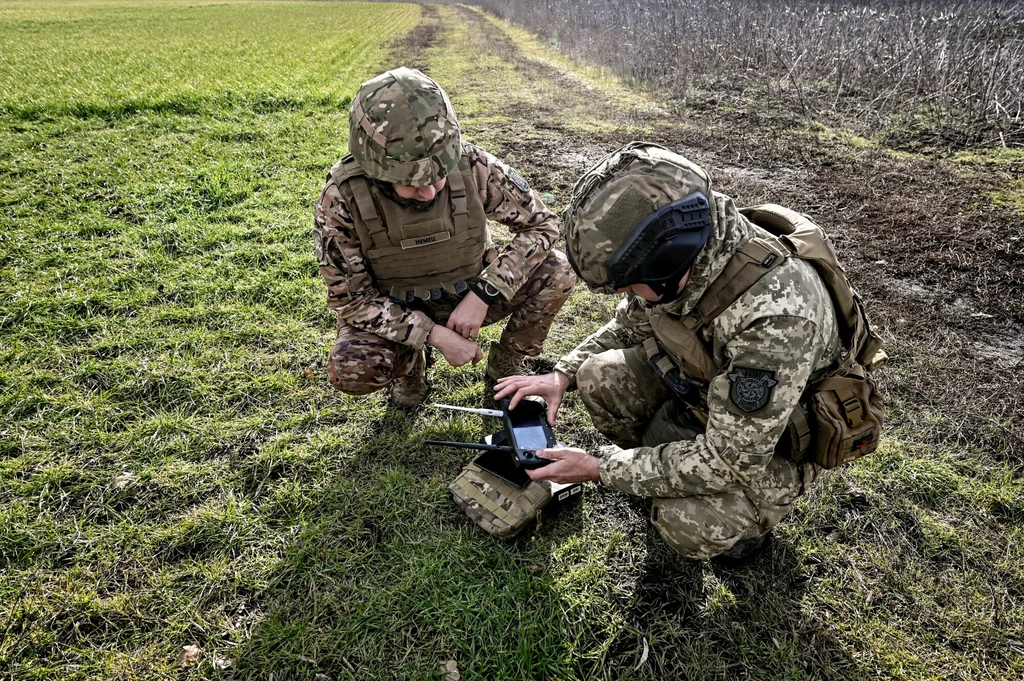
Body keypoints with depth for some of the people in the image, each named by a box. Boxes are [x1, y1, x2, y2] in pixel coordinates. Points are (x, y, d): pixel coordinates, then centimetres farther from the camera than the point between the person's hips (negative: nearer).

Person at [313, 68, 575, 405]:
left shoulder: (471, 165, -24)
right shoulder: (342, 198, -27)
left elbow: (542, 223, -14)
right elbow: (349, 298, -19)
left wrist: (482, 296, -24)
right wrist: (435, 335, -29)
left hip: (470, 297, 2)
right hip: (395, 313, -1)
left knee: (557, 270, -21)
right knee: (349, 370, -31)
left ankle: (505, 366, 4)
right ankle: (409, 363, 5)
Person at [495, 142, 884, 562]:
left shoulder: (775, 314, -41)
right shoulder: (674, 258, -19)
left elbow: (727, 460, -33)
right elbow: (630, 325, 4)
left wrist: (599, 469, -26)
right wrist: (563, 375, -10)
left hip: (775, 438, -6)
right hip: (702, 385, 6)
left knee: (689, 525, -28)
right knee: (601, 378, -15)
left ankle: (749, 513, 7)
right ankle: (663, 469, 11)